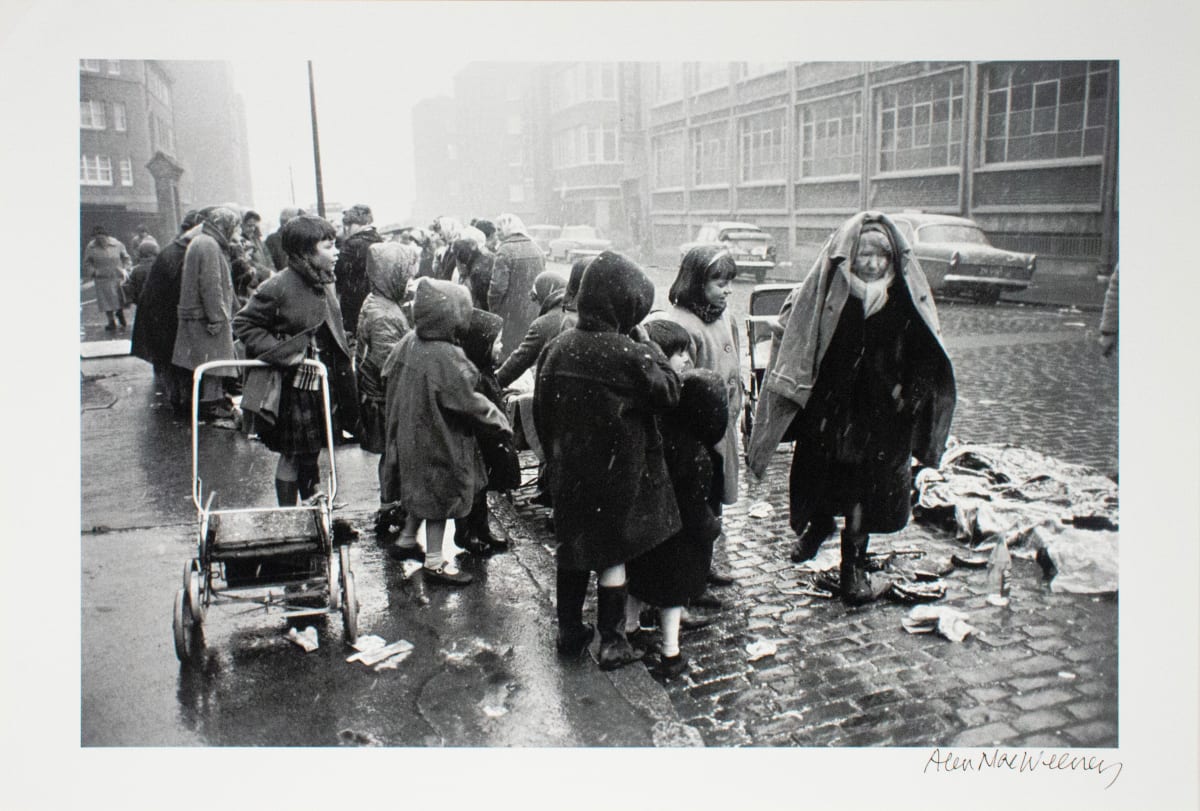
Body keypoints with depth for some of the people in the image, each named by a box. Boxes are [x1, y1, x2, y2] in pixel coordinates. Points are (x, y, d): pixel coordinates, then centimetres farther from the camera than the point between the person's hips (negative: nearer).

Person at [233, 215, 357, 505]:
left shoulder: (325, 284, 6)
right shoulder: (278, 287, -18)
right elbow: (243, 324, -14)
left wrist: (342, 367, 8)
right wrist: (283, 354, -22)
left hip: (322, 384, 7)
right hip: (293, 387, -7)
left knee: (311, 453, 20)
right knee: (292, 456, 4)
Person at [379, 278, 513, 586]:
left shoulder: (409, 342, -5)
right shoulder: (446, 358, -29)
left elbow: (389, 373, 10)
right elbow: (469, 403, -23)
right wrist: (500, 422, -9)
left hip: (412, 431, 8)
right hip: (439, 440, -8)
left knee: (422, 489, 26)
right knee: (442, 493, 8)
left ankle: (406, 540, 41)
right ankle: (435, 561, 20)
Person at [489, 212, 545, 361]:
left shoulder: (505, 251, -13)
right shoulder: (537, 250, 10)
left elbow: (498, 286, -16)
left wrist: (493, 310, -3)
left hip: (513, 315, -7)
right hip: (535, 314, 7)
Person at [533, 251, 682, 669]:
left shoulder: (558, 347, -4)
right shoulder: (628, 354, -21)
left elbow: (541, 409, 4)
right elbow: (669, 392, -9)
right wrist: (649, 345, -2)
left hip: (569, 471, 5)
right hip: (617, 473, -5)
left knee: (572, 548, 18)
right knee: (612, 555, 9)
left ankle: (569, 632, 30)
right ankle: (612, 643, 18)